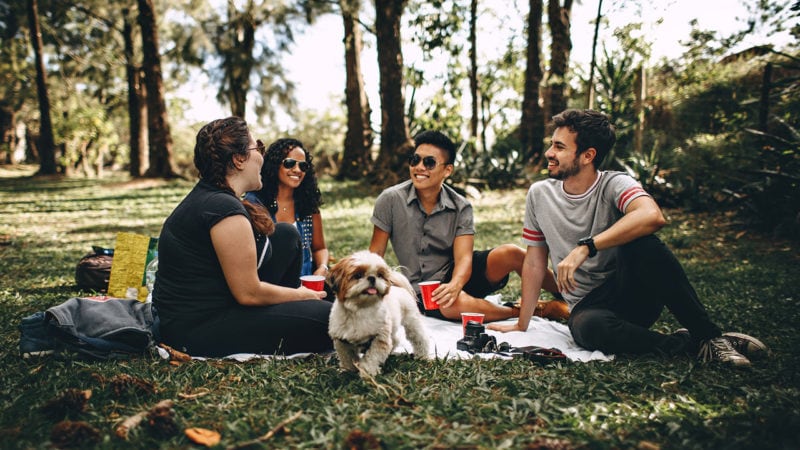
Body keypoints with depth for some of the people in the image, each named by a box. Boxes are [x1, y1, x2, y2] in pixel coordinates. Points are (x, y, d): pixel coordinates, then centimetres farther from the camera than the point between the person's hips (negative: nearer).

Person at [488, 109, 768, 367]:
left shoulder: (614, 185, -9)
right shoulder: (539, 194, 3)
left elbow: (652, 217, -33)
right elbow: (534, 262, 8)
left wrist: (584, 248, -37)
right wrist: (522, 325, 8)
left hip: (634, 294, -1)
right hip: (588, 306, 2)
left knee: (641, 243, -33)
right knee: (588, 327, -36)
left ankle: (708, 335, -18)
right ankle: (689, 344, -15)